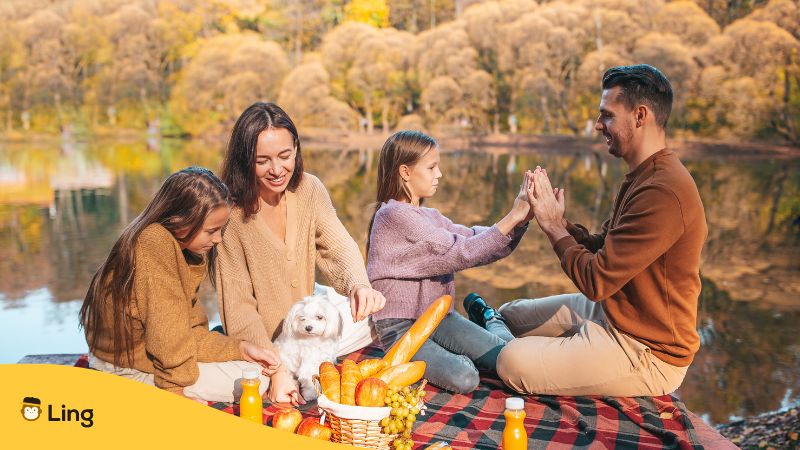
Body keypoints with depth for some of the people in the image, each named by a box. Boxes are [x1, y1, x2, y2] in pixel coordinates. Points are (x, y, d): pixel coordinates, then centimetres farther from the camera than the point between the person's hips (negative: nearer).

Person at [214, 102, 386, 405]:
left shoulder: (310, 189, -9)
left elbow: (337, 246, -21)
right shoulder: (230, 212, -26)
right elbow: (239, 306, -25)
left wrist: (359, 284, -45)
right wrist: (276, 369, -35)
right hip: (261, 338, -4)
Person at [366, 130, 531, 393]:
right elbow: (459, 252, -20)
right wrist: (513, 217, -19)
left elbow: (475, 239, 2)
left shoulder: (429, 216, 13)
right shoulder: (394, 214, -16)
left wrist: (520, 219, -13)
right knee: (463, 379, -28)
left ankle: (493, 321, 22)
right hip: (400, 328, -7)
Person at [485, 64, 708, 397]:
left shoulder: (663, 192, -28)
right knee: (508, 316, 12)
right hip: (610, 313, 10)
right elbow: (603, 250, 10)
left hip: (647, 354, -10)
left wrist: (554, 226, -13)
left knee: (513, 363, -20)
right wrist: (557, 220, -5)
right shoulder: (643, 177, 9)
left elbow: (597, 280, -27)